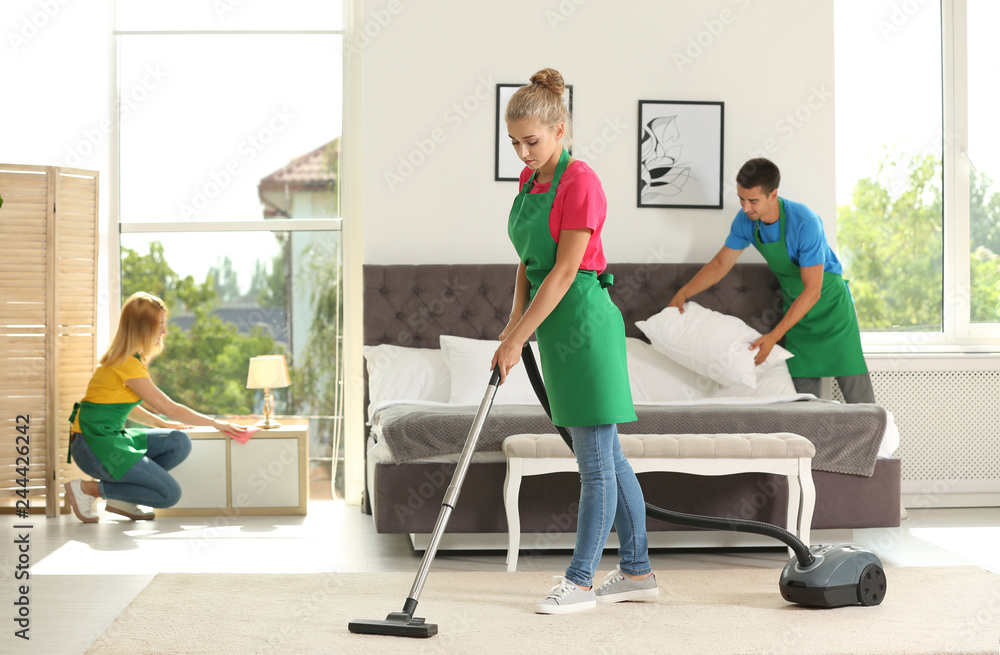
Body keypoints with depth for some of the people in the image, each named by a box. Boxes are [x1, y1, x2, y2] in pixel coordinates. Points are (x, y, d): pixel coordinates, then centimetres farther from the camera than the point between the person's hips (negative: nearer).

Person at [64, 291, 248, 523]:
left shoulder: (129, 358, 13)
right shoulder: (127, 364, -18)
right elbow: (170, 408, -13)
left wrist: (162, 424, 14)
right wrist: (215, 423, -3)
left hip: (110, 438, 10)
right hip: (94, 445, -10)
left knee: (180, 443, -2)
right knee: (170, 494, -13)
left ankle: (120, 499, 4)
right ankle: (88, 489, -4)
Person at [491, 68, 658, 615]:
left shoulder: (580, 181, -16)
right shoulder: (530, 180, 11)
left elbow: (563, 272, -19)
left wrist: (516, 339, -18)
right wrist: (515, 320, 3)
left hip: (585, 322, -9)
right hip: (554, 325, 9)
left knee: (596, 460, 0)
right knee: (606, 457, 13)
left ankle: (580, 580, 7)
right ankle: (637, 571, 22)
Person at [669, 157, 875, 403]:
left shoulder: (805, 223, -29)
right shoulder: (746, 220, -10)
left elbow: (812, 291, -28)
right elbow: (721, 263, 5)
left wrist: (774, 336, -31)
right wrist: (683, 293, -8)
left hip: (830, 306, -5)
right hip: (797, 311, 5)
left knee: (859, 397, -7)